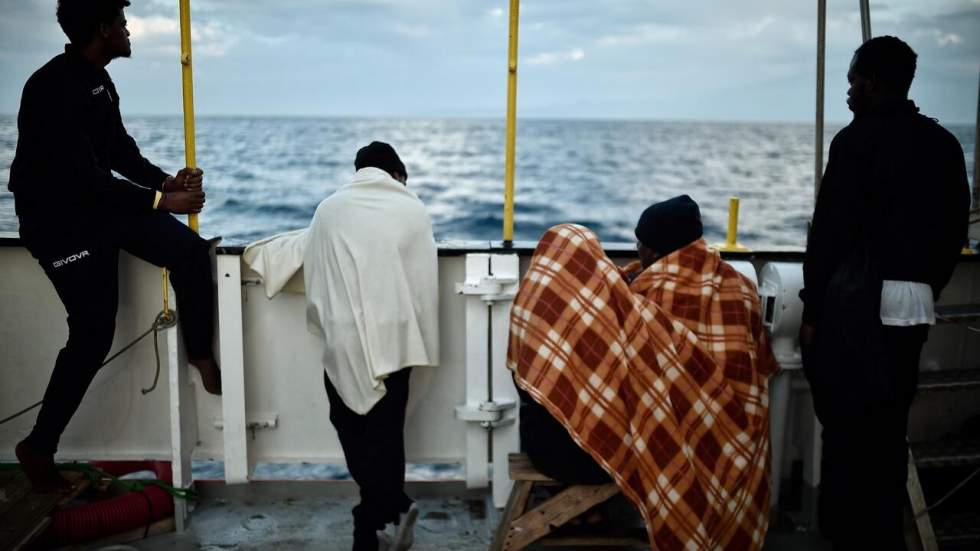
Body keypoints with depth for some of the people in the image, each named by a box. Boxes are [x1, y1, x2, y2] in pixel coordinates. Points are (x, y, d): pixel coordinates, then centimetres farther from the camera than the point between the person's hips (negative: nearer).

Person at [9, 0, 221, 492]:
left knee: (191, 251, -4)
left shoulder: (97, 79, 5)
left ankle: (201, 355, 13)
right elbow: (83, 177, -28)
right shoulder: (54, 88, -24)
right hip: (60, 221, -8)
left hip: (100, 203, 8)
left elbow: (119, 151, 12)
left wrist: (165, 181, -4)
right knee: (93, 334, -6)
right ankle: (38, 447, 11)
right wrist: (160, 202, -25)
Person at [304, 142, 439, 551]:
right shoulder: (412, 208, 3)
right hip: (392, 337, 0)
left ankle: (389, 510, 12)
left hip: (344, 338, 0)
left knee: (353, 431, 12)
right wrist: (423, 345, 11)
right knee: (384, 432, 11)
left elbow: (314, 275, 8)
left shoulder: (329, 208, 7)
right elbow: (424, 282, 3)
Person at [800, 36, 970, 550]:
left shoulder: (857, 140, -8)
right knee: (890, 425, 14)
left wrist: (812, 309, -7)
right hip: (914, 303, 6)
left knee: (845, 422, 3)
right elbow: (954, 230, 12)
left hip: (854, 302, -6)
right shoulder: (944, 144, 10)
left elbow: (831, 230, -12)